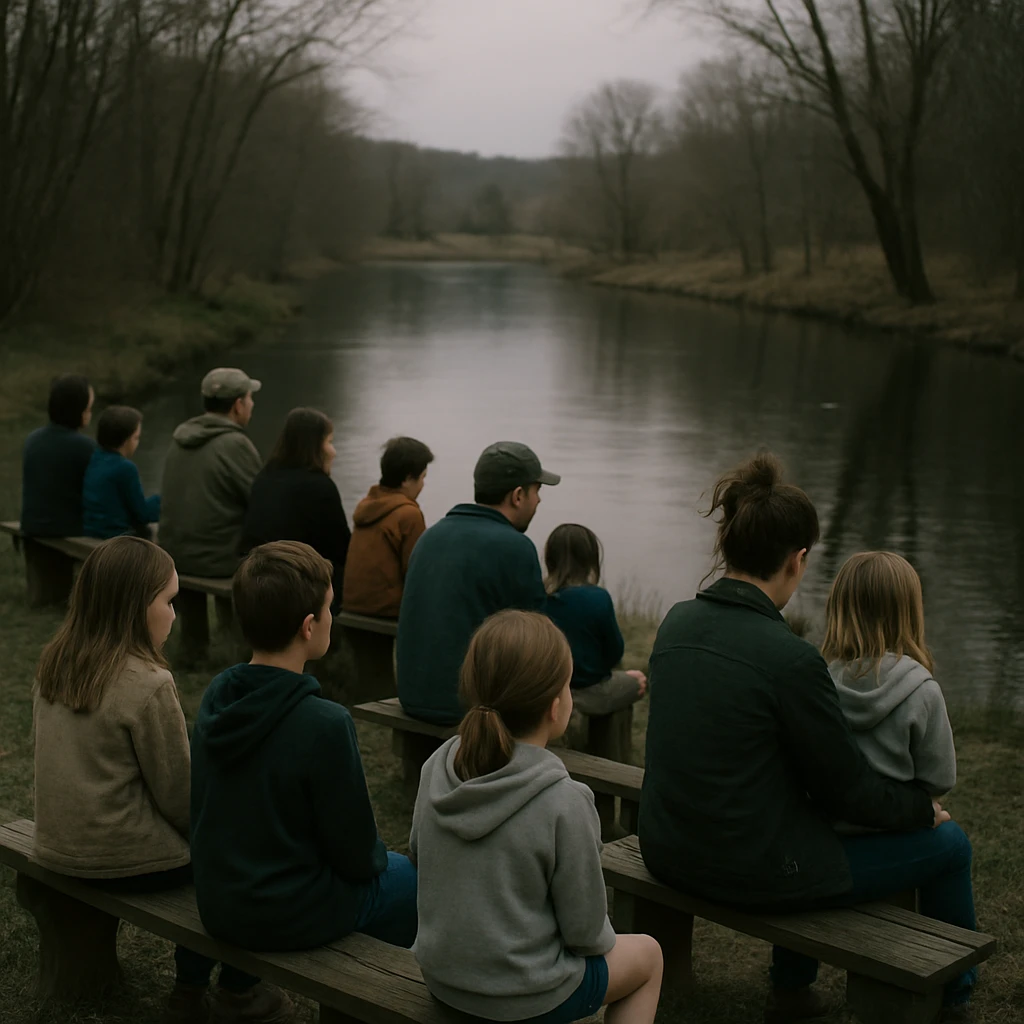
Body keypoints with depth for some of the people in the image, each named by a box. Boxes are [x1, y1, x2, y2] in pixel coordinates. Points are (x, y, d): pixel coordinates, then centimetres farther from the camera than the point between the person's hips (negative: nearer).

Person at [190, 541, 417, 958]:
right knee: (415, 876, 17)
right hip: (292, 917, -7)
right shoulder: (325, 724, -27)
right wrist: (378, 861, 7)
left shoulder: (215, 697, -5)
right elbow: (355, 854, -17)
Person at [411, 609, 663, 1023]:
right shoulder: (564, 803, -28)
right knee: (648, 955, 23)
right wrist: (602, 941, 4)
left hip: (440, 974, 6)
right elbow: (585, 930, -18)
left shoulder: (437, 768, -12)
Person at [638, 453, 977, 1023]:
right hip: (752, 871, -7)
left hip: (669, 852, 7)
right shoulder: (790, 659, -24)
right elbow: (849, 788, -13)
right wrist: (923, 807, 7)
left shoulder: (678, 623, -2)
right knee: (948, 842, 11)